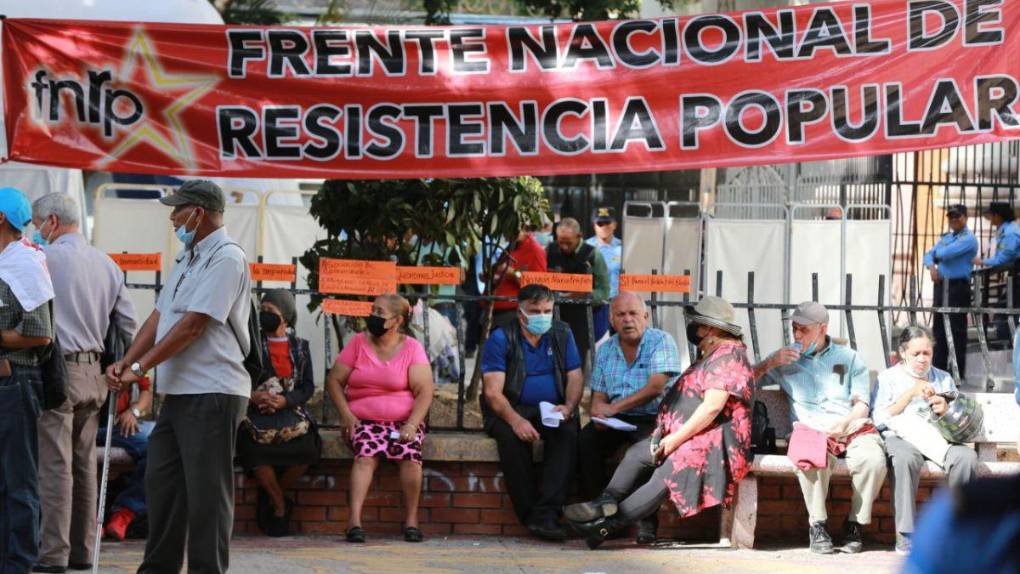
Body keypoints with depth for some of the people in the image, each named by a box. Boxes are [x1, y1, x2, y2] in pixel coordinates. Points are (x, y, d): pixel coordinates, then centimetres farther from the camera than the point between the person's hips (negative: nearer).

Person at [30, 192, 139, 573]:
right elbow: (128, 324, 15)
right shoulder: (108, 264, 12)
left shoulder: (47, 257, -9)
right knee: (84, 464, 11)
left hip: (57, 370, -7)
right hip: (94, 374, 7)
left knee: (55, 464, -6)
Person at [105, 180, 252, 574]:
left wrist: (140, 368, -17)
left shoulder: (226, 258, -13)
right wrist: (124, 362, 3)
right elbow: (159, 317, 17)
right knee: (161, 482, 14)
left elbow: (192, 325, -19)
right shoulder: (188, 258, 18)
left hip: (211, 394, -10)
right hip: (177, 392, 10)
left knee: (206, 492, -6)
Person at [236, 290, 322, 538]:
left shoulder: (300, 346, 14)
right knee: (253, 447, -34)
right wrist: (252, 396, -14)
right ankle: (280, 504, -10)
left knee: (308, 447, -29)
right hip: (255, 412, -1)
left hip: (289, 410, 1)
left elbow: (308, 386, 7)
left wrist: (285, 400, -12)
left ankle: (271, 495, -3)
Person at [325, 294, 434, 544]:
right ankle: (355, 521, -41)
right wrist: (346, 415, -6)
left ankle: (411, 519, -18)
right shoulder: (359, 343, 9)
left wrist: (412, 424, -16)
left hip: (403, 421, 0)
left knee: (410, 453, -31)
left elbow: (424, 391, -2)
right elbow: (334, 381, 9)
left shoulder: (412, 348, 5)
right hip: (364, 420, 0)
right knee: (366, 453, -31)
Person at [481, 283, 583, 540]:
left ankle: (545, 514, -37)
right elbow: (492, 391, -13)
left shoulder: (562, 334, 8)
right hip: (509, 410, -3)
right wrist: (515, 420, -31)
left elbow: (575, 377, 6)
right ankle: (528, 514, -29)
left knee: (568, 433, -30)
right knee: (512, 437, -35)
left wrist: (568, 407, -17)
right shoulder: (501, 338, -5)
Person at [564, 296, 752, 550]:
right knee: (637, 453, -3)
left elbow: (713, 407, -21)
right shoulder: (711, 356, 23)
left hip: (716, 441, -11)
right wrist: (667, 430, 9)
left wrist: (677, 438, -18)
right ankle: (606, 503, -17)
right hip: (691, 436, 11)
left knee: (667, 474, -26)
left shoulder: (728, 357, -13)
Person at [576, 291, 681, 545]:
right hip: (616, 420, 5)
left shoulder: (661, 341, -4)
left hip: (653, 419, -5)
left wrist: (613, 408, -18)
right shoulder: (606, 350, 13)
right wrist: (599, 412, -13)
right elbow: (598, 396, 14)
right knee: (586, 440, -23)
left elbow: (655, 387, -16)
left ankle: (646, 521, -27)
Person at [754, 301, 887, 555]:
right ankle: (817, 526, -23)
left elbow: (862, 405, 11)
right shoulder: (786, 358, 20)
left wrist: (844, 423, -11)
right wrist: (770, 363, 0)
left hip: (853, 427, 1)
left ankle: (856, 524, -15)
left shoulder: (849, 358, 18)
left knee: (873, 459, -33)